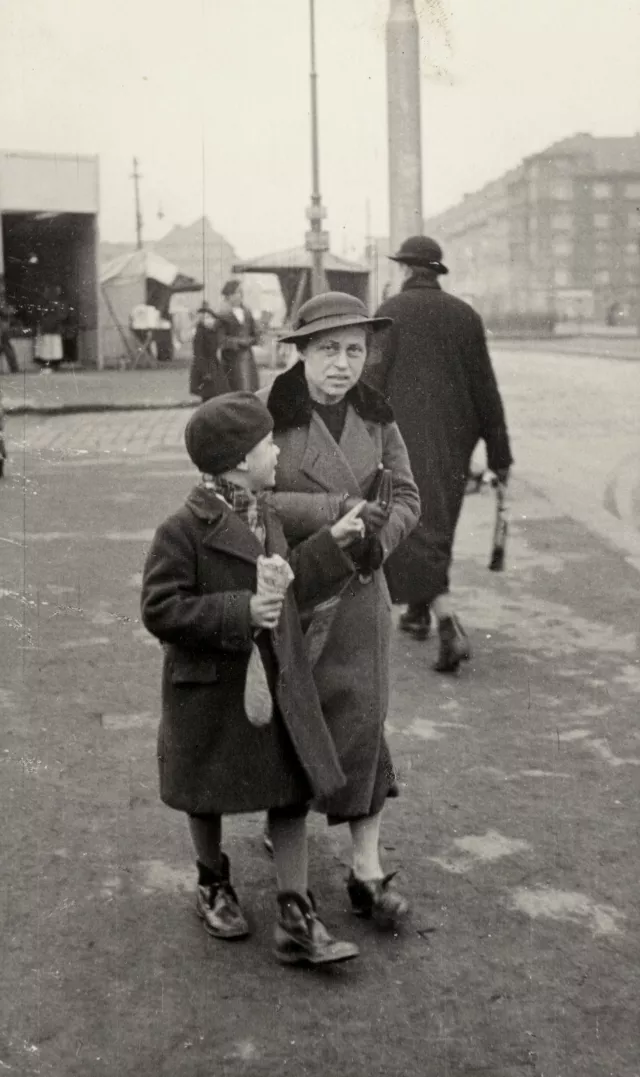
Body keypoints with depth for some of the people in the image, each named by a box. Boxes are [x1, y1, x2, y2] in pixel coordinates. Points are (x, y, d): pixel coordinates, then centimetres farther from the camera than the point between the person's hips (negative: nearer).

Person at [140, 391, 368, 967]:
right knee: (209, 794, 16)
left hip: (279, 684, 6)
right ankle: (214, 884, 42)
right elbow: (160, 610, -20)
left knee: (294, 794, 3)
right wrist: (239, 614, -27)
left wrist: (333, 543, 8)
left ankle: (296, 921, 11)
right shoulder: (184, 530, -19)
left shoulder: (266, 520, 4)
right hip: (212, 688, -6)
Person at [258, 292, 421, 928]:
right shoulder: (266, 411, -12)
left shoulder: (376, 416, 2)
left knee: (361, 719, 1)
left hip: (358, 589, 3)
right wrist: (336, 510, -24)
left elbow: (407, 496, 7)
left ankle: (366, 870, 8)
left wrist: (378, 539, -14)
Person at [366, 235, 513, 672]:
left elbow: (372, 383, -11)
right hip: (454, 440, 5)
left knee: (417, 526, -5)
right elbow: (485, 388, 6)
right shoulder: (466, 315, 6)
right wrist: (499, 452, 10)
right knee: (437, 523, 19)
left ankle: (450, 623, -20)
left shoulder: (391, 312, -6)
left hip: (407, 440, -5)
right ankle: (418, 611, 33)